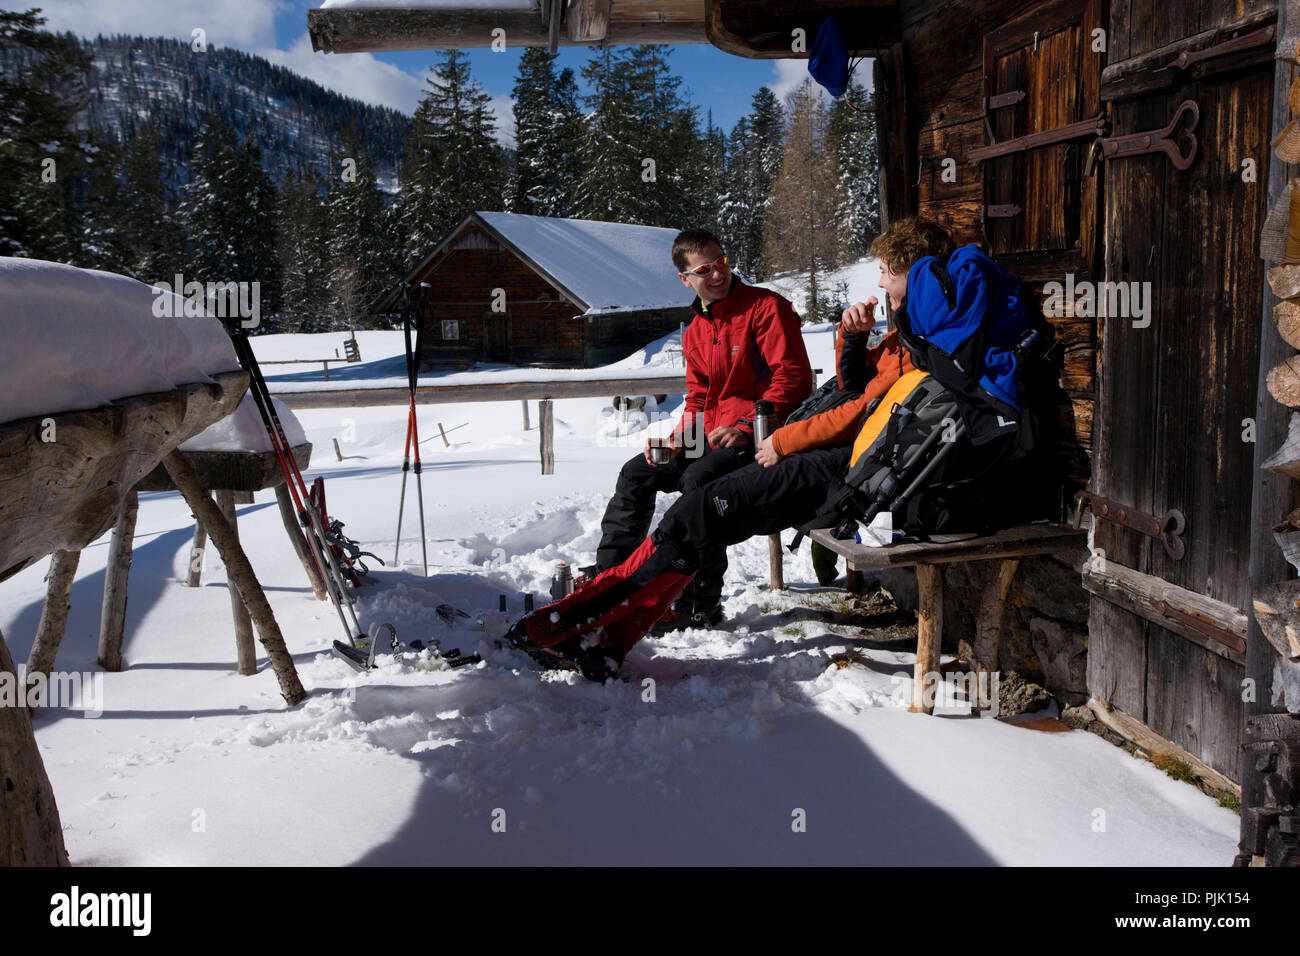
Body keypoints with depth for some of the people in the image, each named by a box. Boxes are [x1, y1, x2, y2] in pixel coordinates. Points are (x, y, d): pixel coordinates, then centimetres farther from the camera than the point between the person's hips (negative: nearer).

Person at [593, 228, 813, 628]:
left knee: (699, 478, -32)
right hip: (712, 437, 9)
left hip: (759, 435, -8)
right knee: (637, 473, 4)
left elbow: (794, 378, -17)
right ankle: (606, 577, 11)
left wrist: (746, 428, -24)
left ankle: (700, 603, -25)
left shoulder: (766, 307, -9)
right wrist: (676, 441, -2)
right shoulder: (695, 332, 16)